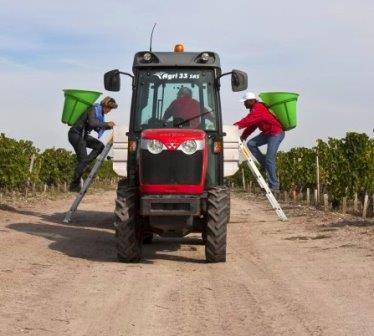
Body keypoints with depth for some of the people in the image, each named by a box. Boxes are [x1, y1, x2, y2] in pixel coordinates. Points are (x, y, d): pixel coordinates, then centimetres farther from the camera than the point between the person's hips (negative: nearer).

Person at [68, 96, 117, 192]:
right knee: (82, 159, -9)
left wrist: (109, 126, 4)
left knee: (99, 146, 1)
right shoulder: (94, 110, -17)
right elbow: (92, 123, -34)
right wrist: (106, 124, -28)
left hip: (83, 135, 9)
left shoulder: (100, 112, 11)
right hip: (76, 134, -9)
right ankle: (74, 185, -5)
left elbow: (97, 128, 18)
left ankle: (84, 165, -2)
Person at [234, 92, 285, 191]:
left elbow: (250, 119, -36)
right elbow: (252, 124, 14)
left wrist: (238, 125, -45)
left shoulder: (258, 108, -19)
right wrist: (244, 135, 3)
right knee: (251, 144, 1)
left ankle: (274, 186, -7)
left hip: (276, 133, -10)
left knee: (269, 159, -12)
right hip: (267, 133, 10)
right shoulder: (255, 108, 12)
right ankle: (265, 165, 5)